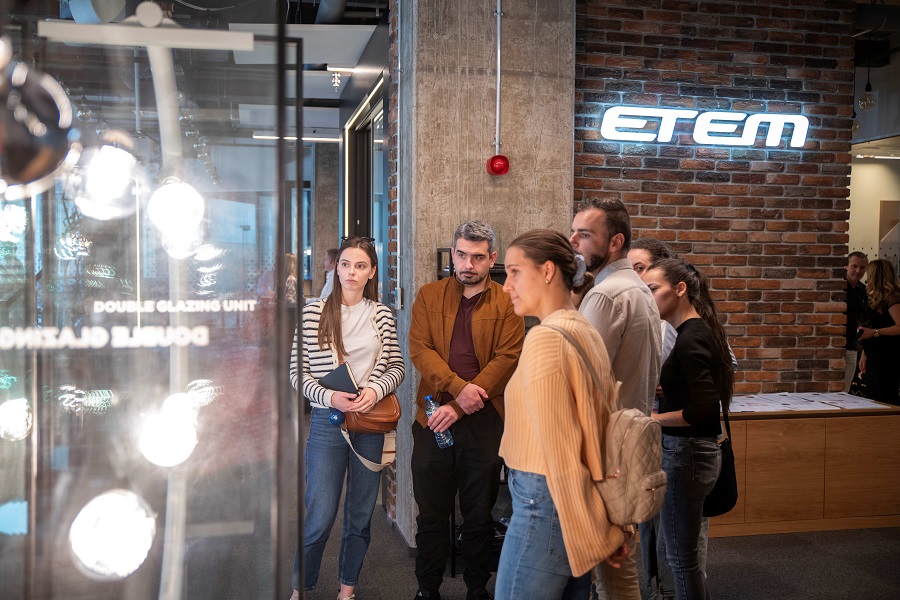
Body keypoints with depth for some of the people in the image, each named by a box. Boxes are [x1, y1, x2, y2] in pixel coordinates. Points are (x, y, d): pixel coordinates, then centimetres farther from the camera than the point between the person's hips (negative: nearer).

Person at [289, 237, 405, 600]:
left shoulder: (382, 315, 4)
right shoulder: (314, 312, -4)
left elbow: (396, 367, 7)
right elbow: (298, 372, -3)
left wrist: (375, 390, -12)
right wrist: (329, 397, -17)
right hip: (327, 420, -3)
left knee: (361, 514, 12)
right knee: (320, 515, -2)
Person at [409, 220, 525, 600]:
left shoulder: (507, 304, 2)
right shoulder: (429, 296, 8)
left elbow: (507, 358, -8)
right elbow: (419, 348, -3)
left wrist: (459, 407, -15)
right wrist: (458, 387, -18)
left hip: (484, 422, -1)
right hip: (433, 420, 1)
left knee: (479, 515, 10)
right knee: (431, 513, 10)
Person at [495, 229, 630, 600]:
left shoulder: (545, 337, -17)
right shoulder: (588, 333, 8)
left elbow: (560, 451, -17)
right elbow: (601, 428, 9)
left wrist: (594, 534, -10)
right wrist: (606, 526, 12)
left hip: (545, 504, -8)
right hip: (581, 509, 8)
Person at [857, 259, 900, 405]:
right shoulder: (877, 300, 15)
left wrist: (875, 332, -22)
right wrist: (864, 355, 18)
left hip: (887, 359, -9)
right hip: (874, 358, 9)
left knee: (885, 401, -8)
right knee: (872, 399, 12)